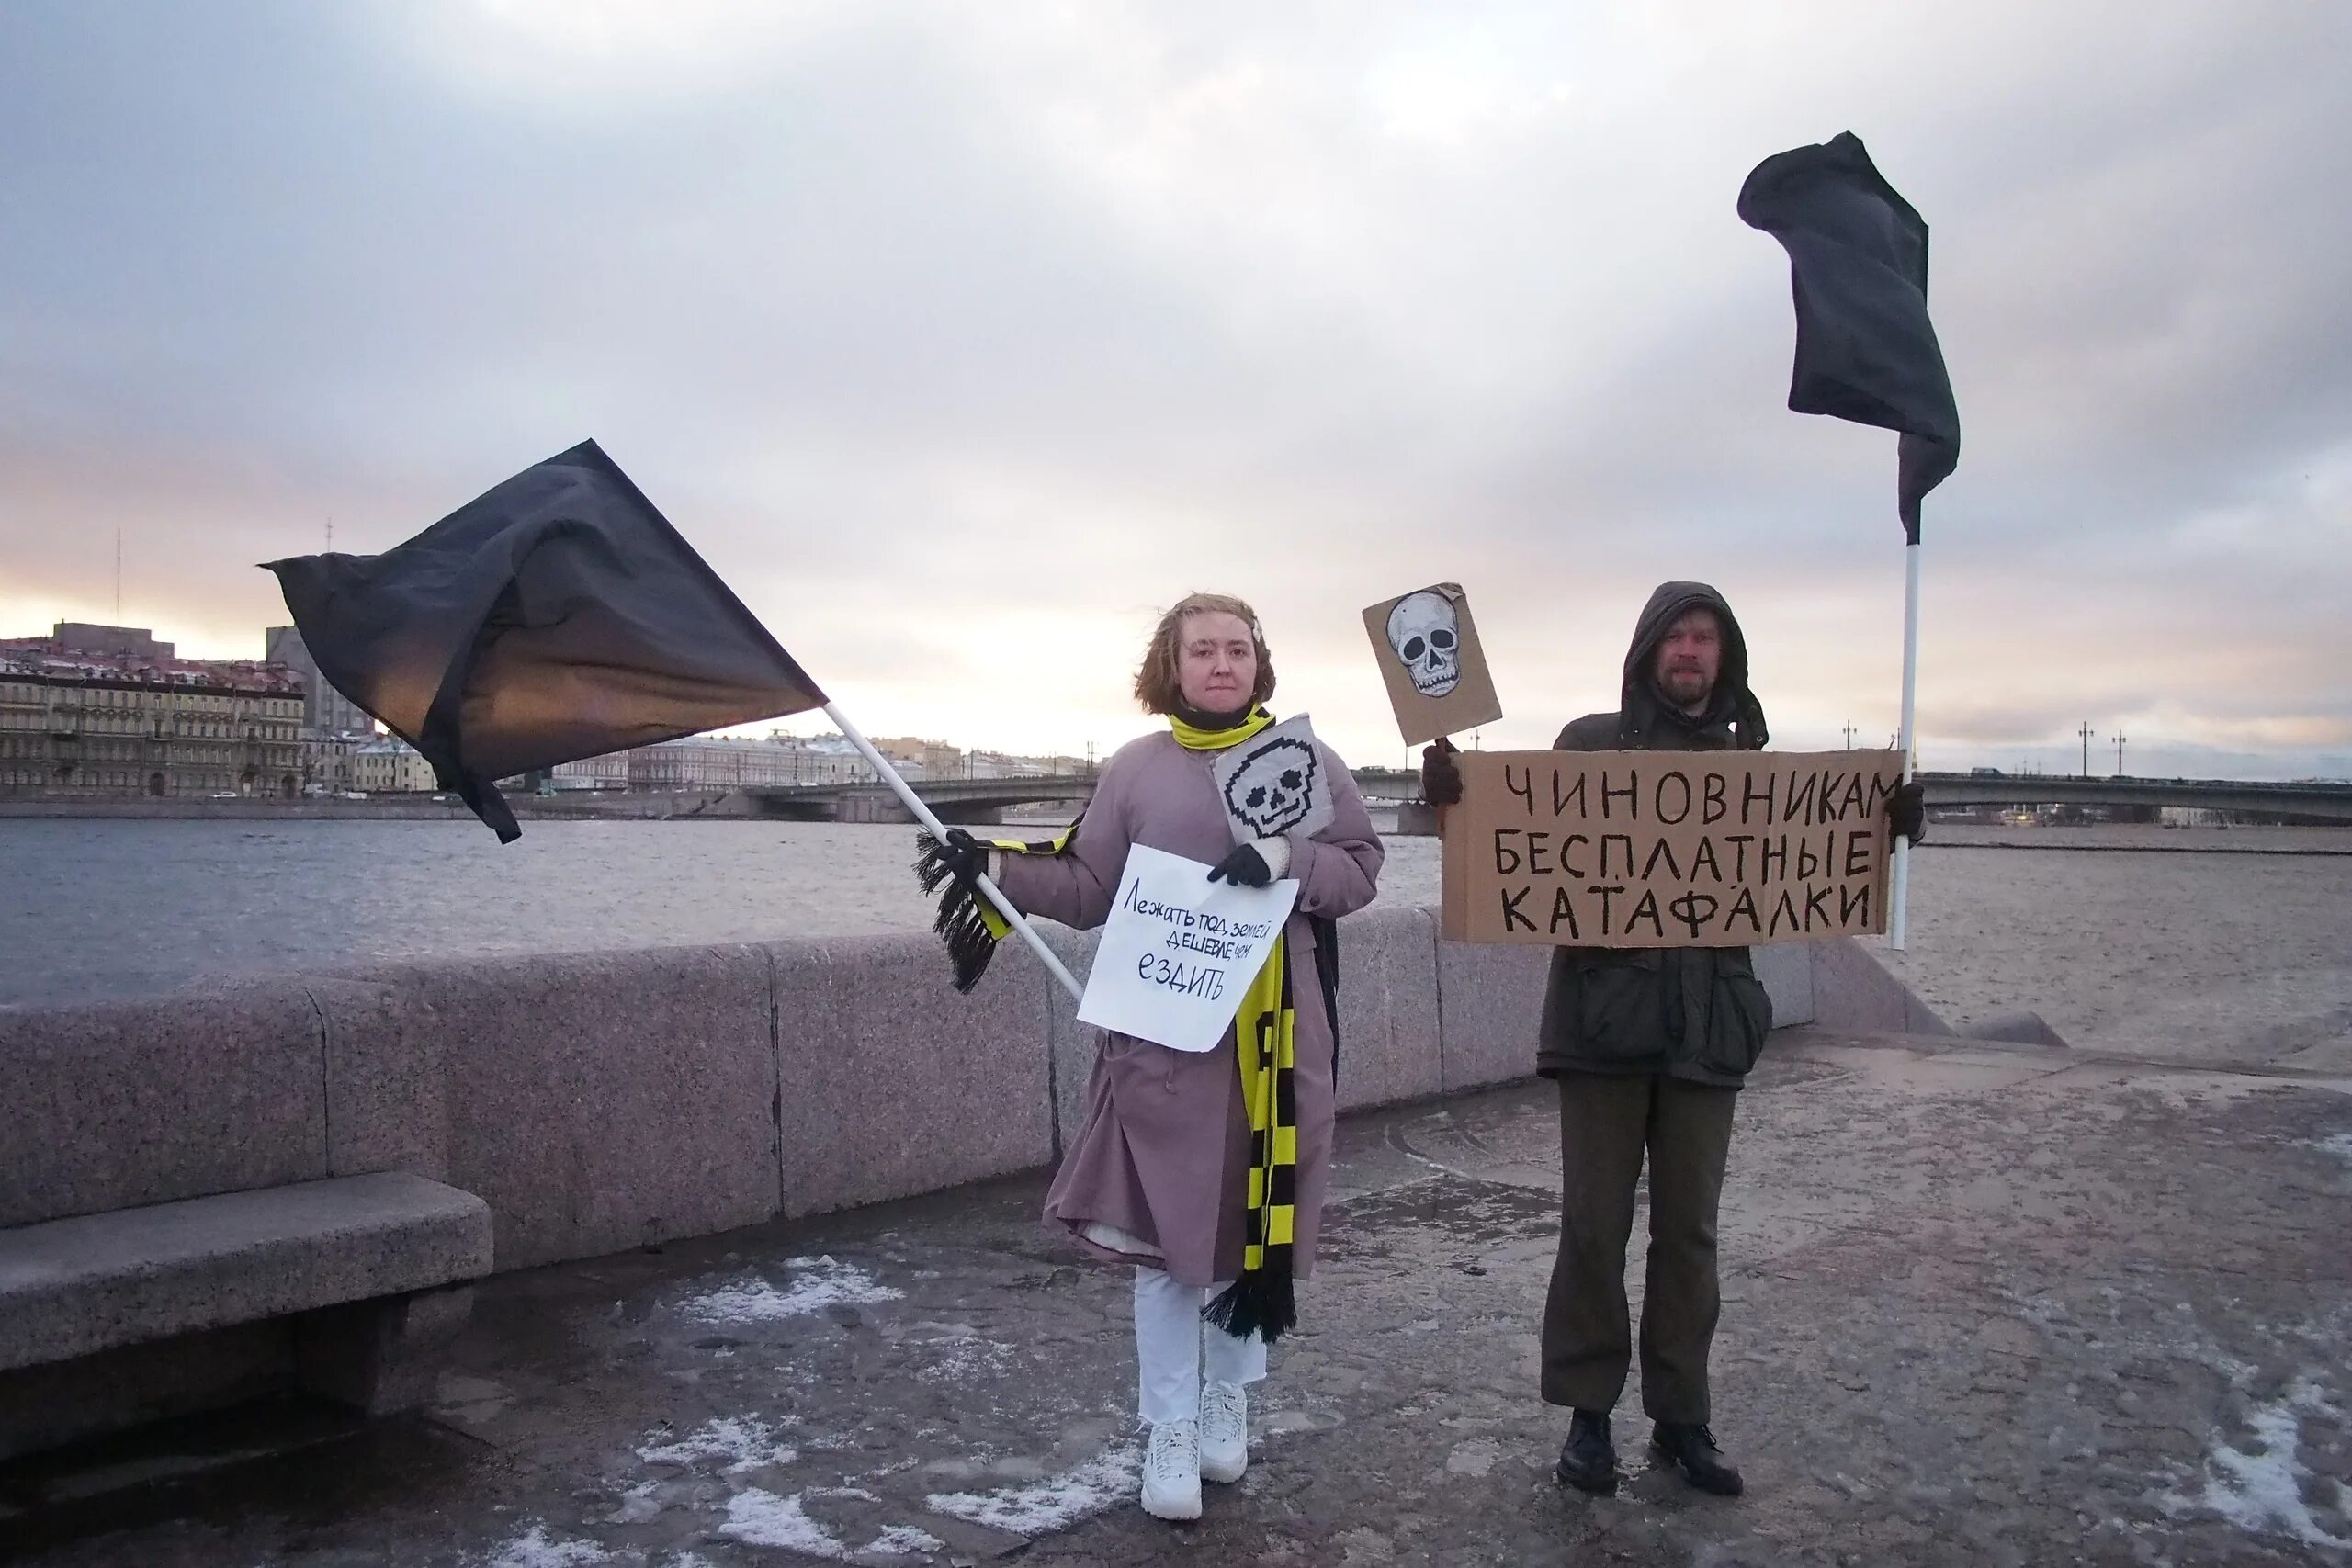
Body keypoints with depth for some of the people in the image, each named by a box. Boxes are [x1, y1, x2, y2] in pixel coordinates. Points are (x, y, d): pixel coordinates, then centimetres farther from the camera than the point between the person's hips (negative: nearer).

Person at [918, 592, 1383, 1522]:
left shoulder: (1305, 761, 3)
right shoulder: (1135, 769, 4)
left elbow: (1360, 867, 1)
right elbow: (1089, 891, 4)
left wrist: (1282, 861, -16)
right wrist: (996, 868, -7)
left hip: (1276, 1035, 1)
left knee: (1256, 1221, 11)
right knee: (1165, 1230, 1)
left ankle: (1229, 1399, 33)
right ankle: (1170, 1430, 16)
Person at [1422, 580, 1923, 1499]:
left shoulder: (1747, 760, 12)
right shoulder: (1590, 743, 2)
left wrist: (1882, 827, -1)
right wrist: (1455, 796, -23)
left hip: (1707, 1026, 3)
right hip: (1604, 1019, -3)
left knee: (1688, 1229, 10)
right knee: (1594, 1224, 4)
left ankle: (1680, 1415, 23)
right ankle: (1587, 1411, 18)